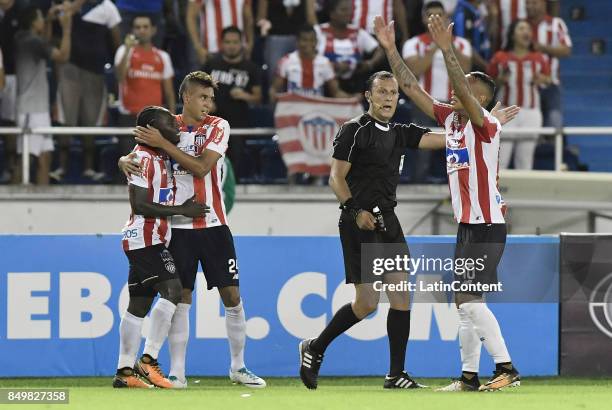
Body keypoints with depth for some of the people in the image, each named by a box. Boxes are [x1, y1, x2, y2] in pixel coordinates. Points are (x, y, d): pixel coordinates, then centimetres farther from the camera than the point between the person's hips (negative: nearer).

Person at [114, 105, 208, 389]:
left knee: (139, 305, 9)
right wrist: (182, 210, -18)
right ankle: (148, 360, -18)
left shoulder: (161, 157, 15)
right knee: (172, 290, -19)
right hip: (145, 238, -10)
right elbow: (139, 205, -20)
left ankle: (125, 371, 11)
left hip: (153, 241, 10)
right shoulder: (144, 159, -14)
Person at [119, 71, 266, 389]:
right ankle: (177, 372, 2)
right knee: (180, 298, -2)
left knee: (232, 296, 1)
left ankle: (238, 367, 14)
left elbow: (201, 167, -14)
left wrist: (163, 144, -18)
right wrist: (125, 161, -17)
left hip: (214, 224, 0)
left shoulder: (217, 127, -1)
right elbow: (139, 154, 7)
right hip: (179, 227, 0)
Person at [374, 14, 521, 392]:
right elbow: (412, 89, 14)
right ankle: (470, 375, 15)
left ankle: (507, 368, -13)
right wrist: (391, 49, 9)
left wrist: (447, 51, -38)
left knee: (469, 301, -14)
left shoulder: (485, 123, -12)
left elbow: (465, 94, -31)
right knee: (465, 304, 10)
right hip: (468, 225, 9)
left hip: (486, 226, -9)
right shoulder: (451, 118, 11)